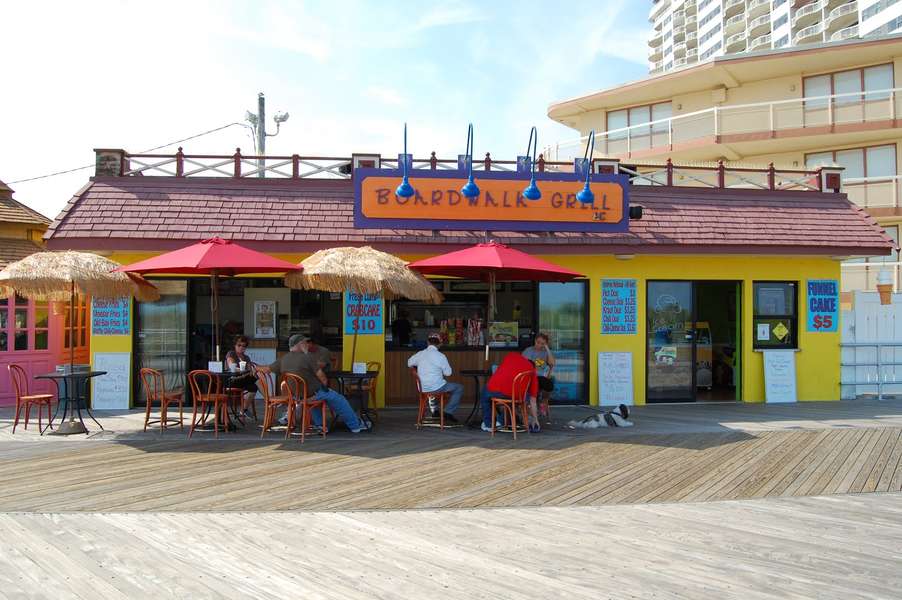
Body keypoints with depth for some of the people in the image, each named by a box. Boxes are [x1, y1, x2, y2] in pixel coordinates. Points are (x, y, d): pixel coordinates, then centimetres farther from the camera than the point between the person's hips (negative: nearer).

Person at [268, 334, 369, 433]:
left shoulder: (283, 360, 1)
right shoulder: (308, 357, -16)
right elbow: (321, 376, -14)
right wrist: (325, 384, 6)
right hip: (312, 393, -7)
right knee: (339, 400, 9)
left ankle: (318, 425, 36)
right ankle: (355, 425, 17)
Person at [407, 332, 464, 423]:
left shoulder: (420, 354, -1)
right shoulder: (441, 356, -15)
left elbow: (409, 363, 17)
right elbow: (448, 373, -7)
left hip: (424, 388, 6)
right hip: (437, 387, -6)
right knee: (459, 388, 9)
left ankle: (434, 410, 41)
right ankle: (448, 412, 3)